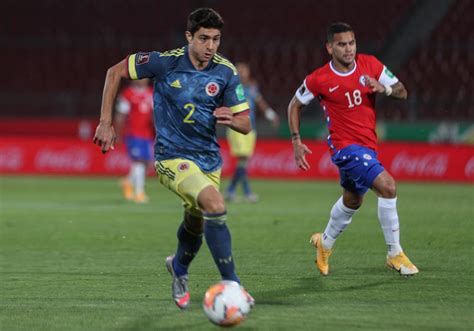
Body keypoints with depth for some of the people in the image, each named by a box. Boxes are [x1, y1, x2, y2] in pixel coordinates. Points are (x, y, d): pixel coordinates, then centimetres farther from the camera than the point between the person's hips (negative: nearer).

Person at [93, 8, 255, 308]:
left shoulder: (226, 72, -8)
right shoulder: (165, 62, -17)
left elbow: (246, 125, -3)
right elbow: (115, 72, -4)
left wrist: (230, 119, -26)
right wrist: (106, 122, -7)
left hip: (209, 158, 5)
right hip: (172, 157, -5)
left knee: (196, 223, 19)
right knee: (215, 204, -28)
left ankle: (179, 267, 54)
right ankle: (231, 283, -20)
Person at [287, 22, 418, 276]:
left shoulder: (370, 64, -3)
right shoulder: (319, 79, -12)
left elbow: (402, 92, 2)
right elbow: (295, 105, 4)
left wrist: (384, 88, -20)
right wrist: (296, 141, -2)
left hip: (368, 145, 6)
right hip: (345, 145, -6)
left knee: (352, 201, 24)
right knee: (387, 187, -23)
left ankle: (325, 244, 51)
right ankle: (395, 255, -13)